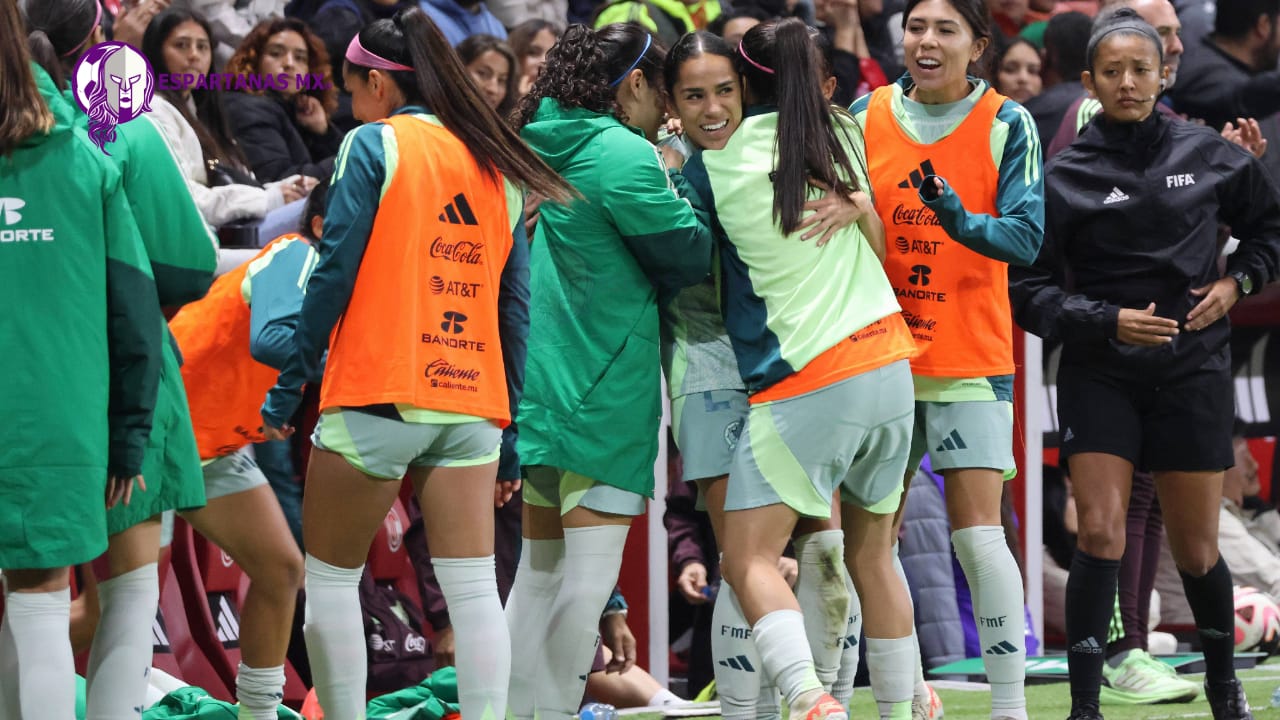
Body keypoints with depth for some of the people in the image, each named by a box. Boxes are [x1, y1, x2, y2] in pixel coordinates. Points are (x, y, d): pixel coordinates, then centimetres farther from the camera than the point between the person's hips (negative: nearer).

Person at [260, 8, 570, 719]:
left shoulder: (374, 145, -3)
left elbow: (336, 273, -8)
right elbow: (515, 301, 13)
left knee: (330, 577, 8)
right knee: (475, 588, 0)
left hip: (377, 396, -5)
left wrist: (290, 385, -2)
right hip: (472, 399, 5)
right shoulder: (496, 162, 13)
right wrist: (509, 417, 18)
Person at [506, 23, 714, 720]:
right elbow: (690, 254, -7)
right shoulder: (624, 157, -14)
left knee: (540, 571, 14)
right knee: (591, 574, -7)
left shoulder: (548, 150, 12)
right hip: (605, 393, -9)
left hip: (541, 386, 9)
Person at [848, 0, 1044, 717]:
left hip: (971, 359, -4)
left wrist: (962, 220, -29)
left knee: (978, 537, -11)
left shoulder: (1007, 123, -4)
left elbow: (1026, 236, -13)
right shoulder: (866, 116, 4)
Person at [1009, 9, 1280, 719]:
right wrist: (1109, 322, -17)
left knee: (1196, 550, 7)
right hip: (1099, 373, -1)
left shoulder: (1207, 154, 1)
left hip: (1193, 368, 1)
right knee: (1100, 534, -14)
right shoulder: (1065, 176, -5)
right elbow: (1029, 291, -5)